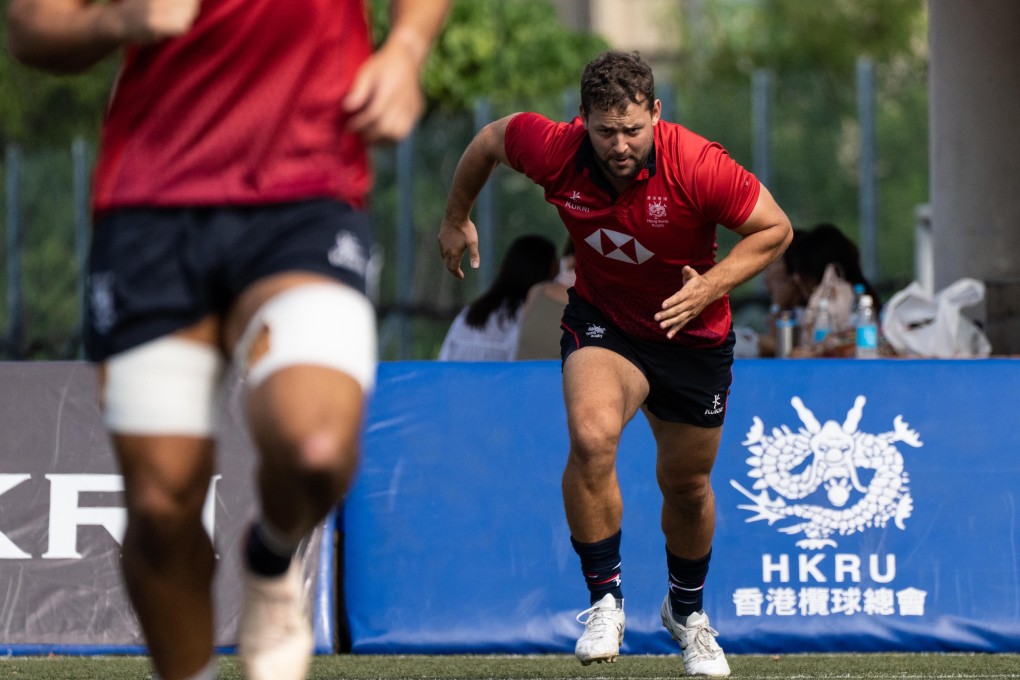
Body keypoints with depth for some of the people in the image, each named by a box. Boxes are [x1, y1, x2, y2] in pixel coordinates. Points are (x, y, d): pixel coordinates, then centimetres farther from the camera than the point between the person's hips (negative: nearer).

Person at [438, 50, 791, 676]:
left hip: (693, 333, 0)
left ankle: (687, 611, 43)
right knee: (592, 436, -30)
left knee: (687, 486, 14)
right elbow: (490, 139, 0)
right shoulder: (555, 153, -23)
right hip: (603, 321, 0)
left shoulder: (696, 166, -29)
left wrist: (712, 285, -29)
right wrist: (457, 218, 11)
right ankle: (605, 600, -16)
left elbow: (775, 229, -17)